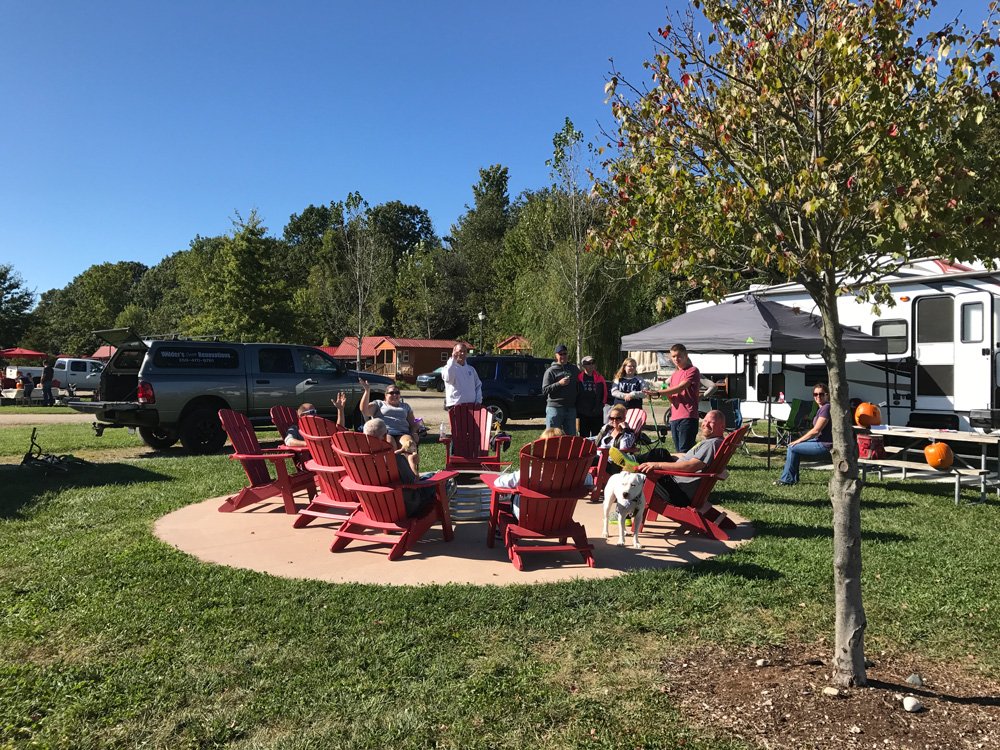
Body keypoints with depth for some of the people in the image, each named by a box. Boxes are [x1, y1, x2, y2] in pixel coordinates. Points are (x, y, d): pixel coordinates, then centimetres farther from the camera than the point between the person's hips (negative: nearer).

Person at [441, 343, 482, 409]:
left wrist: (478, 400, 3)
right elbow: (448, 378, -24)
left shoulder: (471, 369, 16)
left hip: (471, 405, 5)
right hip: (455, 405, -5)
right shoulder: (448, 368, -1)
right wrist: (453, 360, -21)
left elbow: (478, 385, 19)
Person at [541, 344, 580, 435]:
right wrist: (559, 383, -15)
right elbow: (544, 390, -5)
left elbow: (579, 386, 19)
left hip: (571, 408, 4)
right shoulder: (551, 371, 1)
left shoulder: (574, 369, 14)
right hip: (554, 408, -4)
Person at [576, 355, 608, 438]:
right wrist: (577, 406, 1)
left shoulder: (599, 378, 3)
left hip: (597, 413, 1)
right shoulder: (579, 378, -1)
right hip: (582, 413, -1)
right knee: (584, 436, 6)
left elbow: (604, 393, 6)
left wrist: (601, 405, -2)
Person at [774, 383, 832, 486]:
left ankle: (787, 479, 2)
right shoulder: (823, 408, 13)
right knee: (795, 446, 19)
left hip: (825, 445, -11)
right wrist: (800, 440, 12)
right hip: (821, 441, 11)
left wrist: (798, 441, -11)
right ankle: (793, 479, 20)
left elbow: (816, 431, -20)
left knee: (792, 447, -8)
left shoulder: (826, 408, -19)